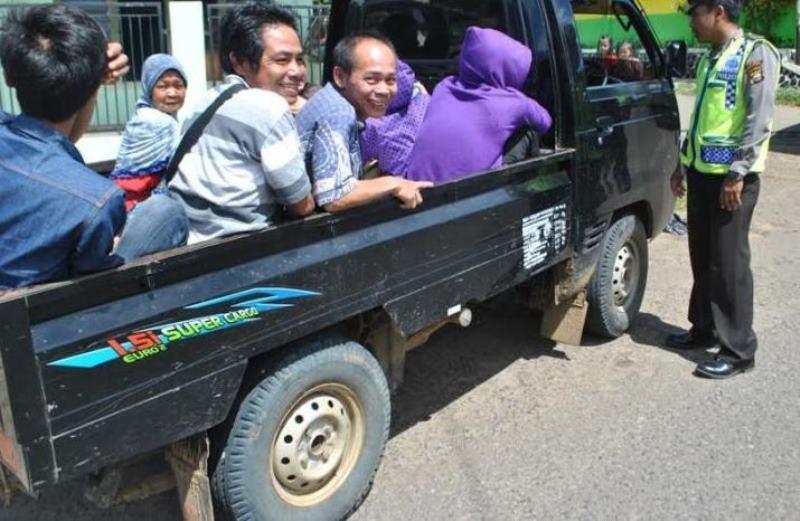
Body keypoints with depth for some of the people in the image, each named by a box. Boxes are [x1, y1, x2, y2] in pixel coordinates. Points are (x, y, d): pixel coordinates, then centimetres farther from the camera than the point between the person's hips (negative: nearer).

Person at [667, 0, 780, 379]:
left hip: (731, 176, -8)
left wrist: (737, 173, -20)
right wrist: (683, 163, 19)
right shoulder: (710, 59, 16)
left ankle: (739, 351, 4)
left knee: (729, 263, -5)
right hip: (701, 172, 8)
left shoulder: (756, 54, -9)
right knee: (702, 258, 14)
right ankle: (704, 328, 28)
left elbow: (759, 120, -16)